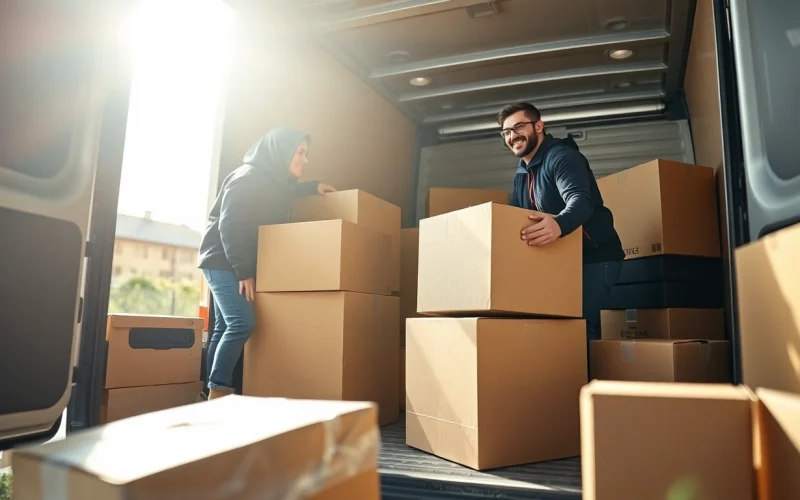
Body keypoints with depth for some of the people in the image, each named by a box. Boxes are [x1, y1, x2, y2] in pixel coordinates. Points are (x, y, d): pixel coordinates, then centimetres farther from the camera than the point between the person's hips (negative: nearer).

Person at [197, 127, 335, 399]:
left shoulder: (272, 179, 9)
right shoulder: (248, 178, -18)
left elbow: (283, 192, 35)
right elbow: (229, 227, -22)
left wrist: (314, 187, 22)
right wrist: (243, 272, -22)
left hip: (239, 264, 9)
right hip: (223, 261, -9)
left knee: (225, 327, 7)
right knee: (242, 323, -18)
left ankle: (215, 392, 11)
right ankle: (218, 392, -12)